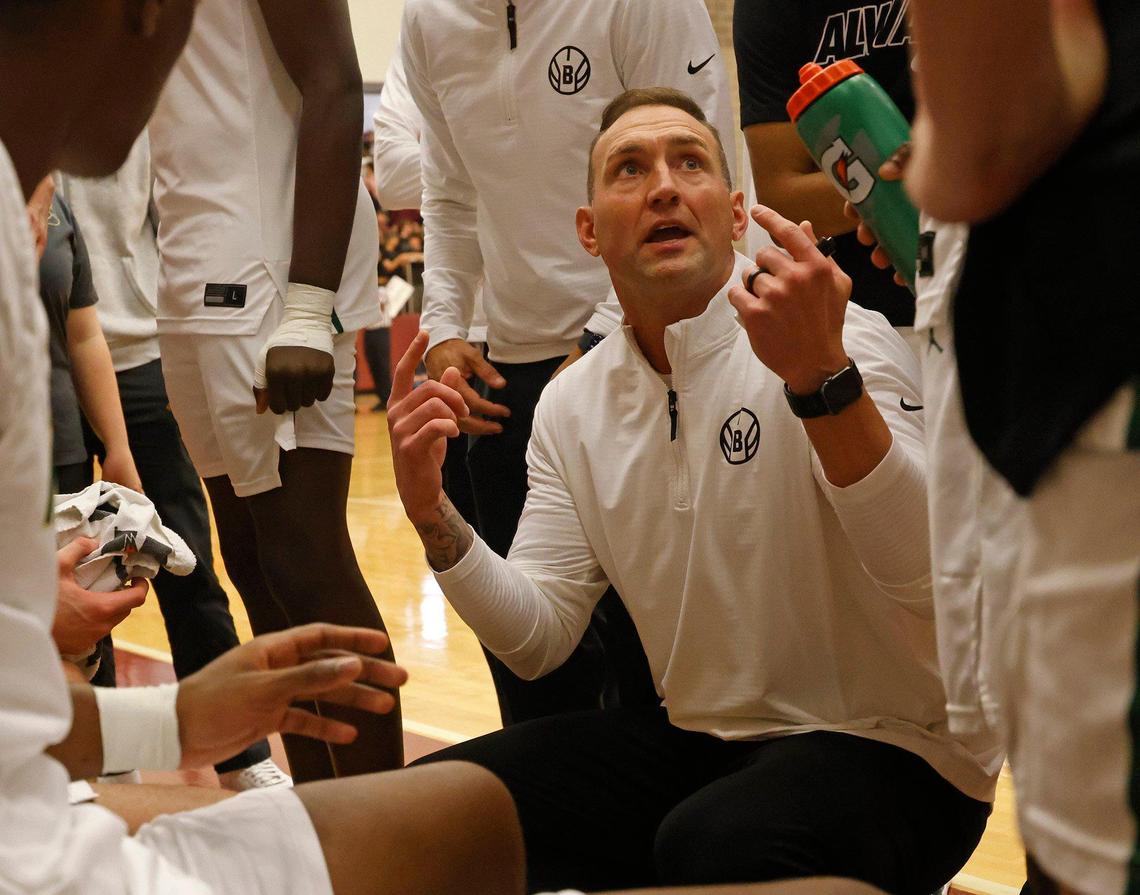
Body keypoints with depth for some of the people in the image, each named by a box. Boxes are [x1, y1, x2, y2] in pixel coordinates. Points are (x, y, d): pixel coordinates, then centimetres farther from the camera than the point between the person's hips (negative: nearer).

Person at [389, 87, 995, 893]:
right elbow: (538, 641, 4)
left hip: (889, 747, -6)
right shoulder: (571, 406, 6)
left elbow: (931, 577, -28)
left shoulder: (843, 342, -13)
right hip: (698, 739, 6)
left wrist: (821, 377, -41)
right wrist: (433, 516, -13)